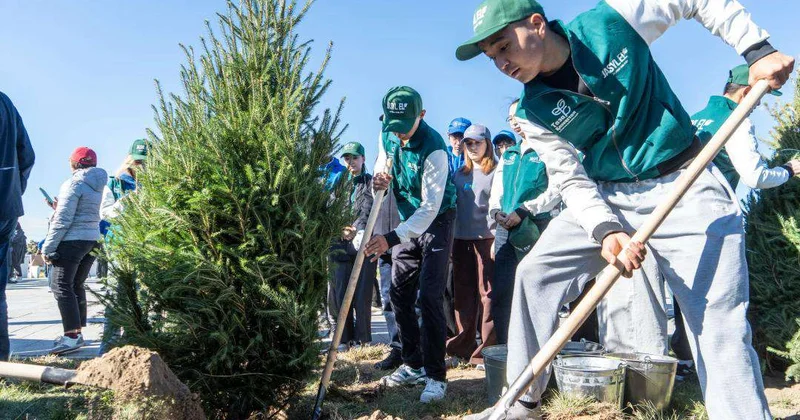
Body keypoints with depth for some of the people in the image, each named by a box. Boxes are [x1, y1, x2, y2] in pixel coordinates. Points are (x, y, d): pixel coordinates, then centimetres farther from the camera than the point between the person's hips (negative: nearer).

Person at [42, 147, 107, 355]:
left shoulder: (73, 184, -12)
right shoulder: (97, 185, 12)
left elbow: (63, 220, -16)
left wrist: (48, 248, -13)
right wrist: (59, 207, 19)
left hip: (72, 240, -8)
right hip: (92, 239, 8)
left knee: (62, 286, -8)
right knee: (76, 285, 15)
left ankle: (72, 336, -15)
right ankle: (77, 332, 17)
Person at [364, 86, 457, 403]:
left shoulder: (433, 148, -26)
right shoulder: (387, 136, -4)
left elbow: (430, 207, -29)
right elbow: (383, 168, 13)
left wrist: (392, 239, -37)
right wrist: (380, 182, -13)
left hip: (436, 221, -7)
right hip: (408, 222, 7)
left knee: (429, 296, -13)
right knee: (399, 293, 8)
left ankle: (436, 375, -4)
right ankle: (414, 365, 21)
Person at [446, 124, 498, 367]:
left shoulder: (496, 172, 2)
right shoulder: (459, 174, 16)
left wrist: (498, 238, -13)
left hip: (486, 237, -5)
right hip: (462, 238, 5)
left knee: (487, 293, -6)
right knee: (462, 293, 8)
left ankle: (487, 350, -1)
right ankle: (463, 347, 17)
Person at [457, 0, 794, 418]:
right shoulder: (534, 113, -5)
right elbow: (572, 180, -6)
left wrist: (758, 49, -9)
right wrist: (605, 230, -24)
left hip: (687, 188, -3)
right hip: (606, 200, 3)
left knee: (719, 326, -11)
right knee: (534, 274, -3)